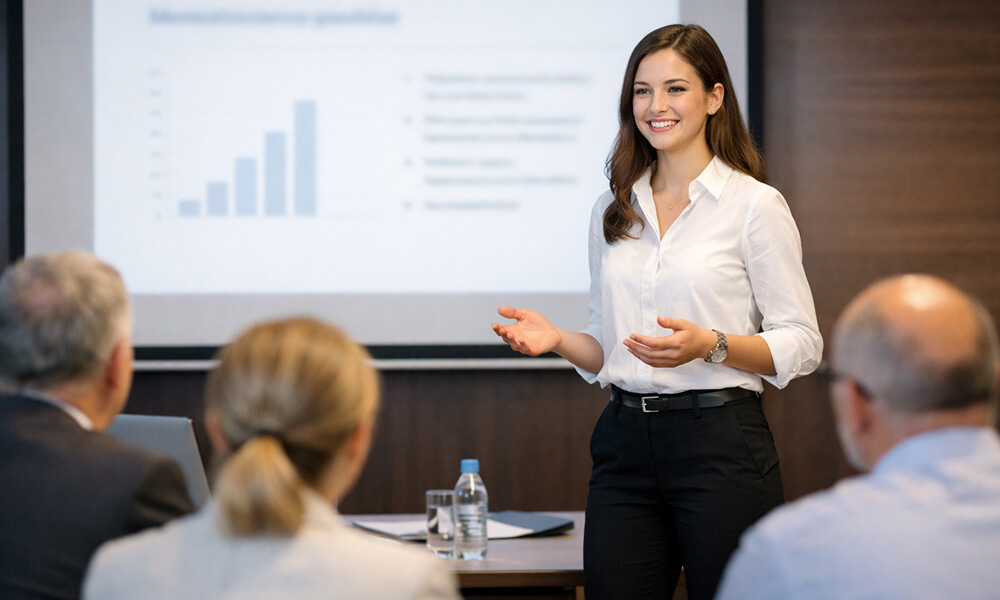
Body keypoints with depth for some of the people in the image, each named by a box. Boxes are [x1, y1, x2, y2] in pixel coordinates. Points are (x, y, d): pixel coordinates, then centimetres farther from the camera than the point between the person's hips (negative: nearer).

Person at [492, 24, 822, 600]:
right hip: (626, 440, 5)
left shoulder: (755, 205, -3)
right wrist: (558, 338, -2)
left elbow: (801, 344, -4)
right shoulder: (613, 210, 14)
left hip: (720, 441, -5)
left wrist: (710, 345, -19)